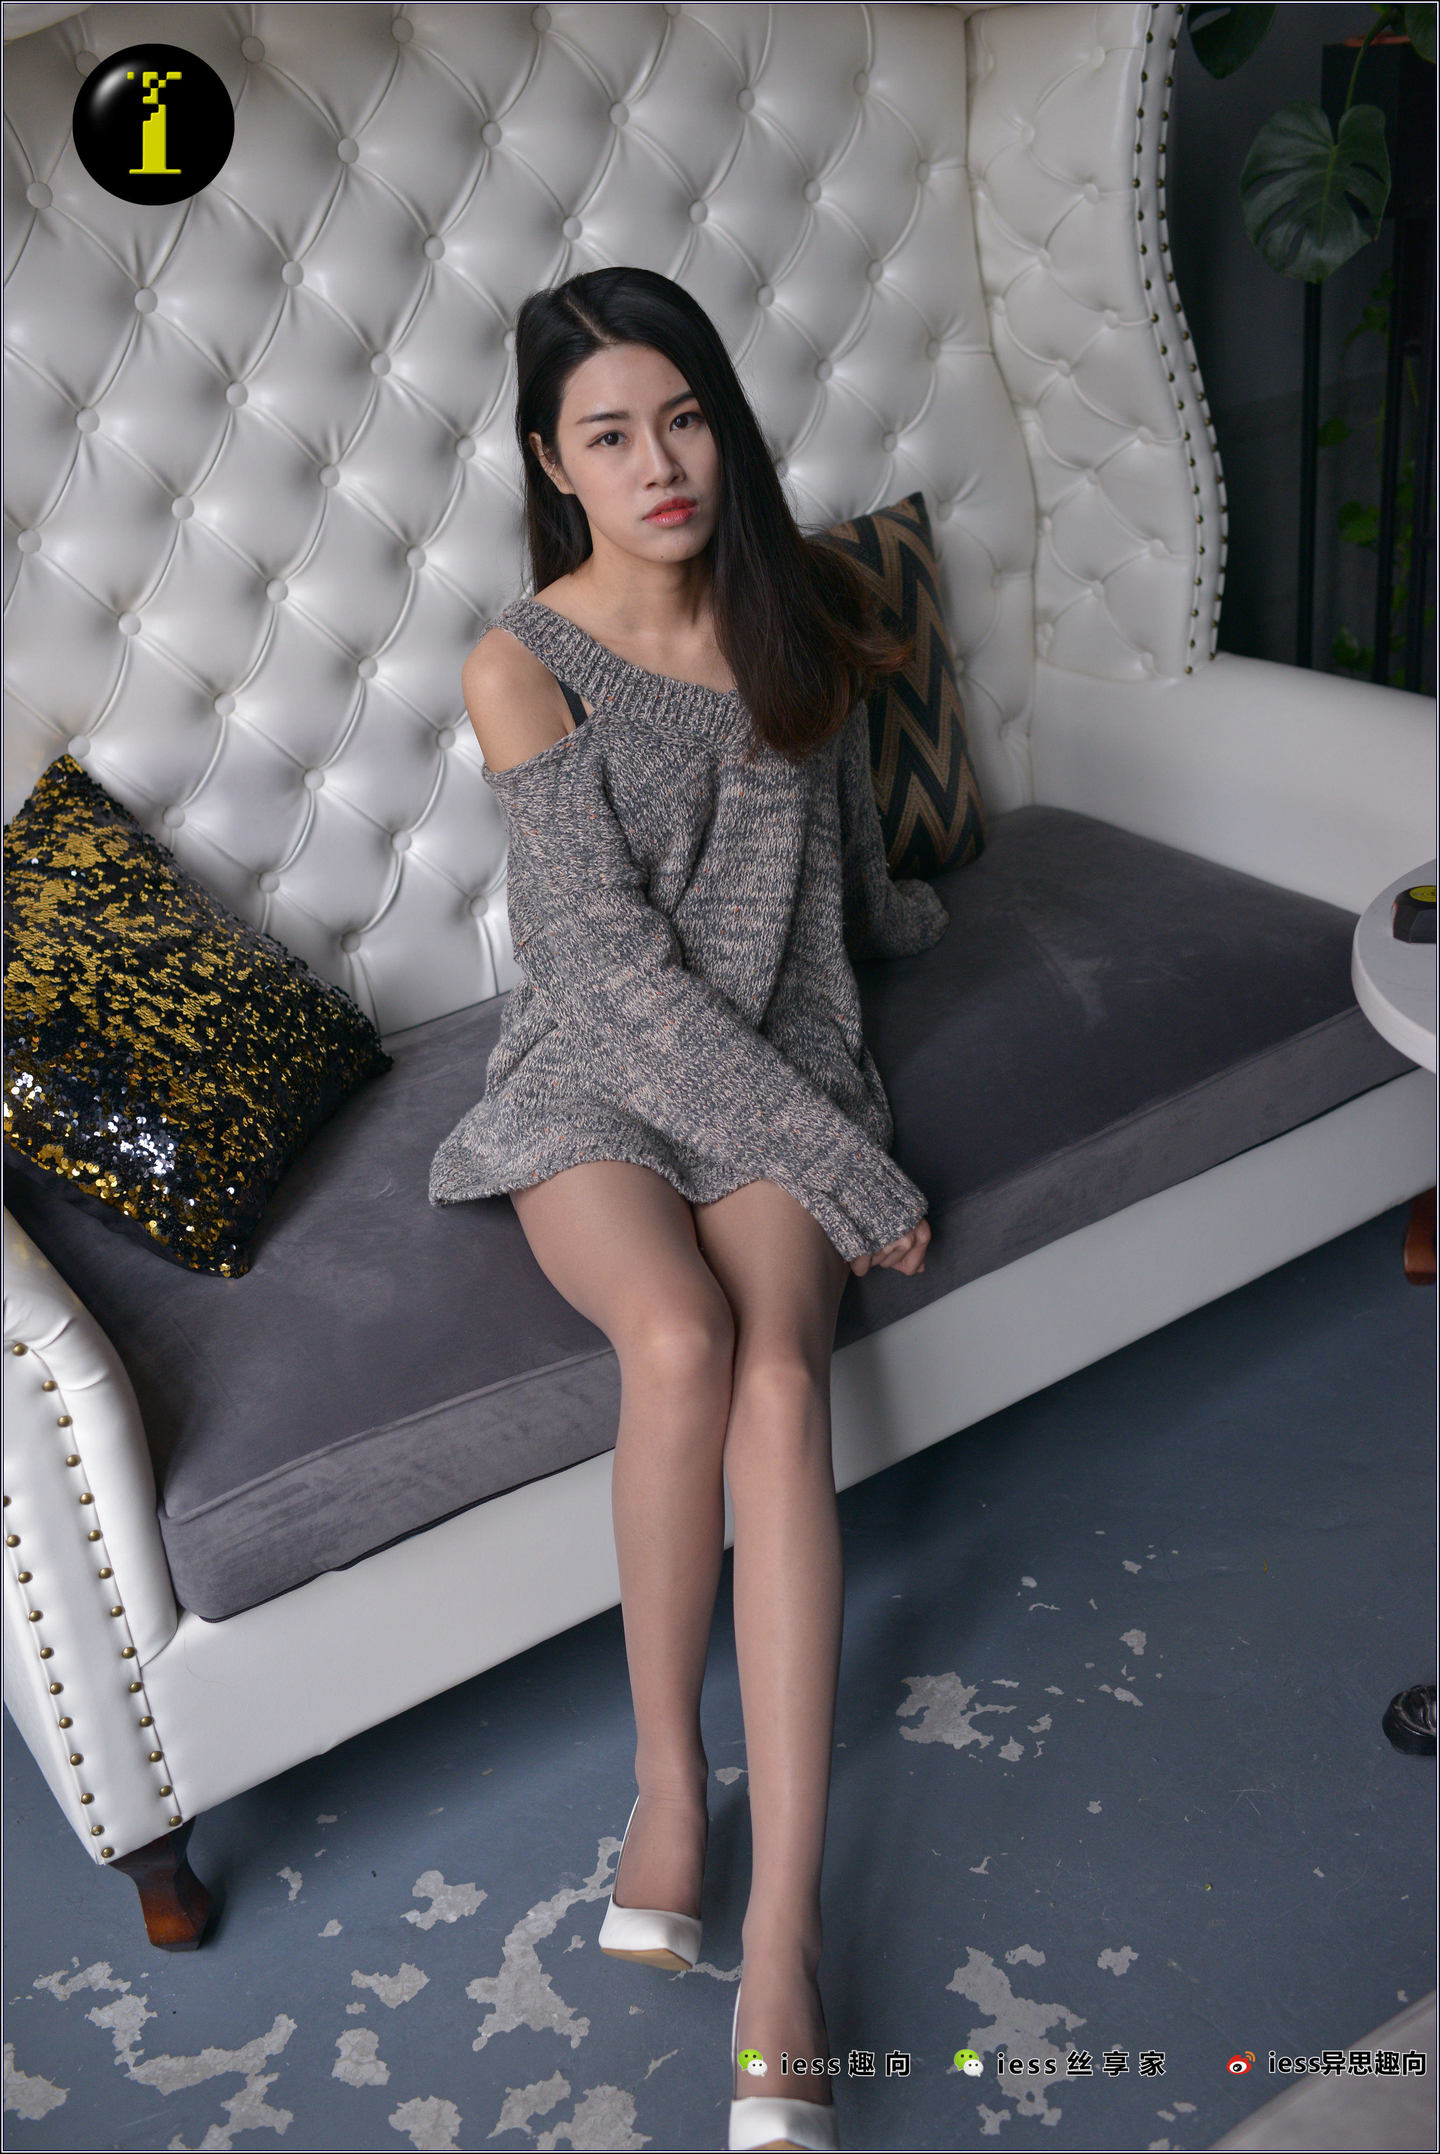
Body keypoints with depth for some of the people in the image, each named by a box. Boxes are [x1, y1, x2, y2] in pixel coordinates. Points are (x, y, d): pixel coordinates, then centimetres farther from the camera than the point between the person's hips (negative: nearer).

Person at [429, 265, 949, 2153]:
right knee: (681, 1340, -34)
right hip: (596, 1082, -2)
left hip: (779, 1067, 2)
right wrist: (850, 1169, -19)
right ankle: (670, 1770, -11)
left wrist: (896, 918, 43)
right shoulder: (522, 667, -10)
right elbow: (618, 970, -17)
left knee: (779, 1373, -27)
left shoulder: (794, 619, 4)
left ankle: (781, 1944, -28)